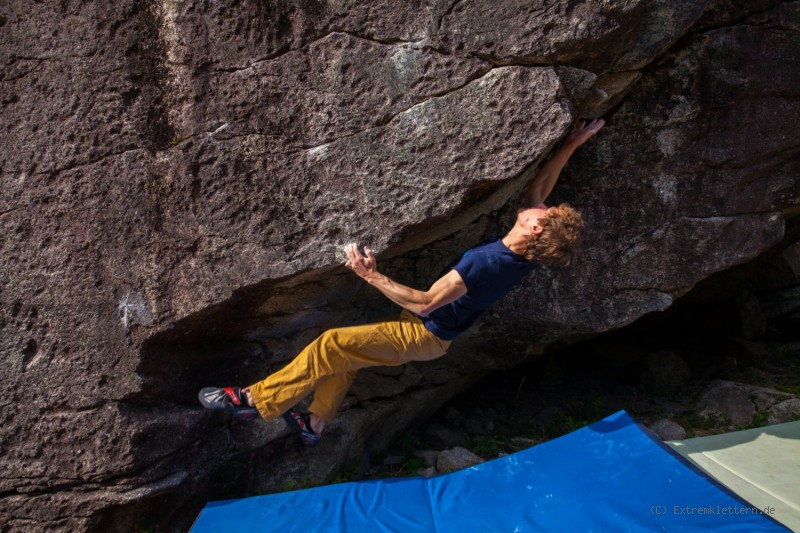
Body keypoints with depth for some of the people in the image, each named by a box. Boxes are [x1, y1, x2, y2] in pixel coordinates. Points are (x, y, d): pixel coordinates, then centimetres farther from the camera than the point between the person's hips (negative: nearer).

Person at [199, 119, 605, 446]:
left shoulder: (484, 261, -33)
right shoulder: (529, 254, -8)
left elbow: (424, 303, -30)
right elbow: (539, 188, 8)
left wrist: (372, 276, -27)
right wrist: (572, 143, 12)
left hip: (425, 335, -9)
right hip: (435, 335, 9)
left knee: (331, 346, -14)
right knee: (345, 352, 19)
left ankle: (255, 401, -4)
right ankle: (315, 424, 29)